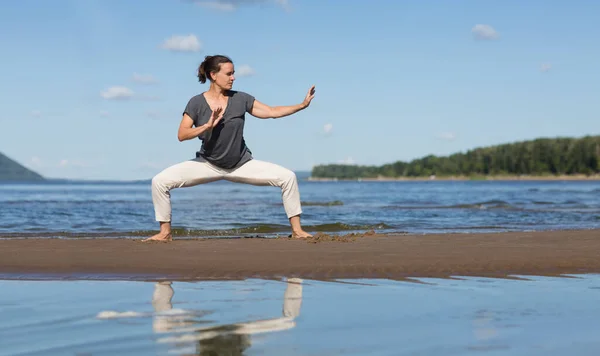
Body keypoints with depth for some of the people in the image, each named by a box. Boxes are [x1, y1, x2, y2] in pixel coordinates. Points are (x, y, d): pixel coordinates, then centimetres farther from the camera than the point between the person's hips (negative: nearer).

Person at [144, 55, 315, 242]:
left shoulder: (240, 99, -4)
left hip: (242, 164, 1)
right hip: (208, 164, -1)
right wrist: (207, 126, -29)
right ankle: (165, 233, -3)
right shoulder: (196, 103, -8)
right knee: (160, 181, -18)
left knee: (288, 177, -14)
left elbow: (272, 112, -3)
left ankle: (297, 230, -3)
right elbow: (182, 135, -15)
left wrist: (302, 105, -11)